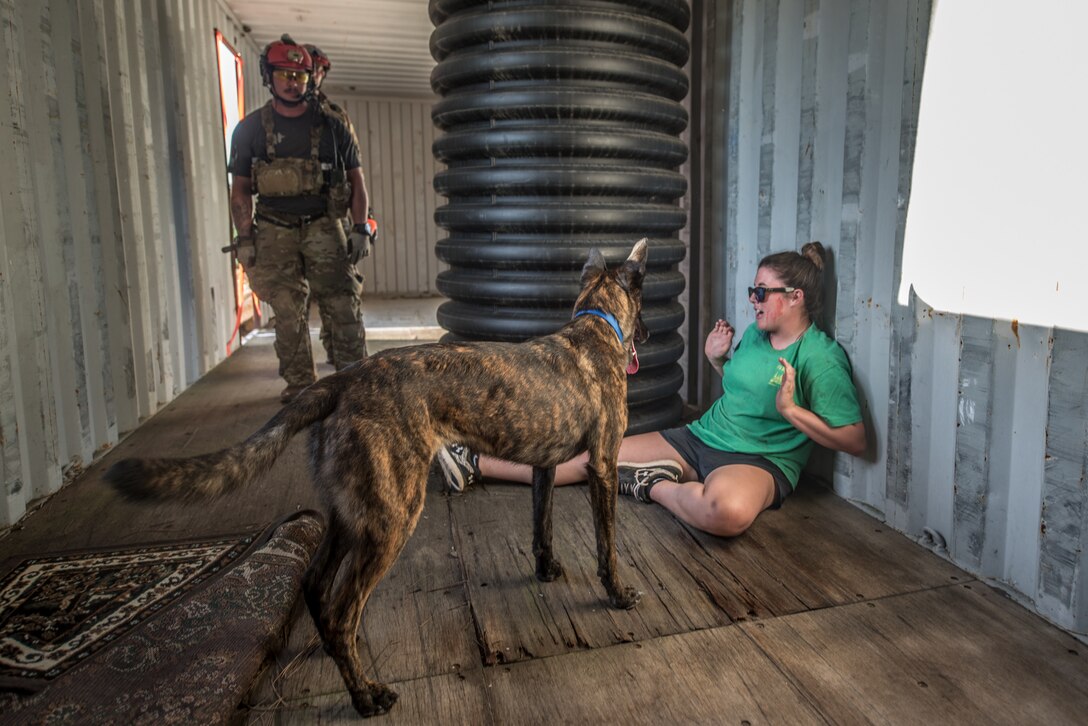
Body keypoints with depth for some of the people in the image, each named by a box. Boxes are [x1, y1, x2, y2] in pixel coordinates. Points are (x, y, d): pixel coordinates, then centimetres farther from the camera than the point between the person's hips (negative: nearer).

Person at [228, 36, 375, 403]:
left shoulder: (330, 127, 6)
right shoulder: (251, 129, 6)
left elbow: (356, 180, 9)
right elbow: (240, 190, 8)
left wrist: (360, 229, -1)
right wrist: (245, 238, -1)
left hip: (322, 226, -1)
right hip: (274, 231, 1)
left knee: (343, 304, -8)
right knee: (287, 312, 2)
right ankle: (300, 383, 12)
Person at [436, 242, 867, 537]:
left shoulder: (820, 357, -12)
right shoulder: (755, 334, 9)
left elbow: (855, 441, -13)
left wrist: (791, 410, -22)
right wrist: (717, 361, 6)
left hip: (759, 461, -6)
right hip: (700, 438, 7)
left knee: (728, 512, -46)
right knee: (592, 458, -1)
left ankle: (654, 486, -17)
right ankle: (476, 466, 4)